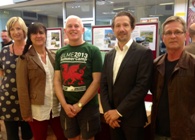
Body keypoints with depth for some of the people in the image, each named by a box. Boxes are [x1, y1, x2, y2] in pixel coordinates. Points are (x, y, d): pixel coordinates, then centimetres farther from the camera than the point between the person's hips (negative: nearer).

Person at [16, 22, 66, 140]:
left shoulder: (53, 56, 6)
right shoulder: (25, 59, -7)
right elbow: (22, 87, -8)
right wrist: (26, 112, -10)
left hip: (56, 107, 4)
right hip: (37, 109, -4)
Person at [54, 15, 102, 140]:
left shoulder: (93, 51, -5)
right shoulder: (60, 53, 5)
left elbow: (97, 81, -10)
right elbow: (57, 80, 4)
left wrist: (79, 104, -12)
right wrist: (65, 104, -8)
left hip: (88, 106, -3)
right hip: (67, 107, 3)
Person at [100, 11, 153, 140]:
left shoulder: (144, 53, -9)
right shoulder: (109, 55, 8)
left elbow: (142, 86, -16)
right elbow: (103, 85, 6)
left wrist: (119, 111, -15)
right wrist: (108, 111, -7)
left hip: (132, 117, -4)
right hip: (112, 117, 5)